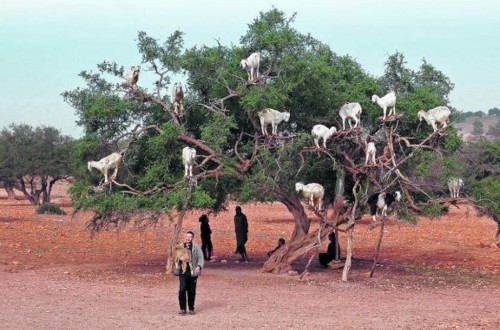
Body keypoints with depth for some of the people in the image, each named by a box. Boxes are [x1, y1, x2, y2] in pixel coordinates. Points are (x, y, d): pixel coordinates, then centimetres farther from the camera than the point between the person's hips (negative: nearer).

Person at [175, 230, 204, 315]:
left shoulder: (196, 247, 1)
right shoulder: (180, 247, 10)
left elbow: (201, 258, -7)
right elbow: (177, 258, 24)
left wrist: (199, 267, -24)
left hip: (193, 272, -1)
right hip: (183, 272, 1)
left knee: (192, 291, 5)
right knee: (182, 290, -12)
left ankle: (191, 309, 19)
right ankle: (182, 309, -3)